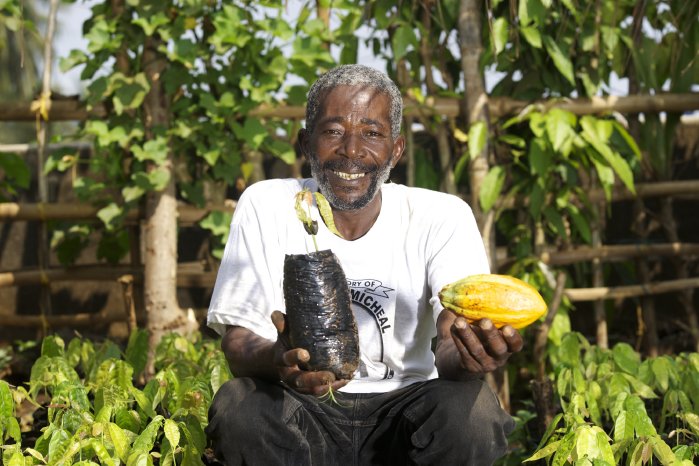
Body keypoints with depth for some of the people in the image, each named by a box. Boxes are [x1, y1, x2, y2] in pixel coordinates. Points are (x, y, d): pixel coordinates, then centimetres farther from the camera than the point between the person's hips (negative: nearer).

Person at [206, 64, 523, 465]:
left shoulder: (442, 217, -3)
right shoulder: (265, 206, -2)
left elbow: (453, 347, -16)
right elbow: (239, 342, -10)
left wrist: (467, 352, -44)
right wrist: (279, 360, -36)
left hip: (404, 409, 0)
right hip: (300, 412, 0)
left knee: (472, 409, -31)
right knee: (237, 407, -32)